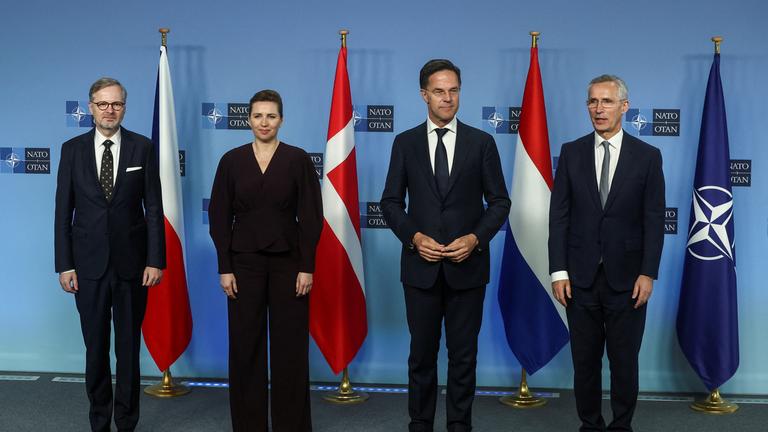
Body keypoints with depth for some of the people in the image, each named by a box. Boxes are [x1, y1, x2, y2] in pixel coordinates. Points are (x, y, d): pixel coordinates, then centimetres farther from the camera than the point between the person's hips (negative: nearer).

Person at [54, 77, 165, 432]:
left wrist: (155, 260, -6)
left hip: (131, 262, -1)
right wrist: (64, 264, -2)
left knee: (129, 347, 8)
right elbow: (63, 211, 3)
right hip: (89, 264, 1)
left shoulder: (142, 147, 0)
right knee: (95, 348, 9)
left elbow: (154, 208, 0)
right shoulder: (73, 149, 3)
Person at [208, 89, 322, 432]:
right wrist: (225, 268, -4)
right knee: (245, 346, 6)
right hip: (245, 261, 1)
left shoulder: (298, 159, -1)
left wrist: (307, 267, -8)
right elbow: (219, 217, 2)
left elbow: (311, 216, -3)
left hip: (288, 261, -1)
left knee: (290, 346, 3)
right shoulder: (231, 160, 2)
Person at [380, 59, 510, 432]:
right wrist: (414, 237, -11)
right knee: (422, 353, 9)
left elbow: (499, 201, 3)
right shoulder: (405, 143, 4)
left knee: (464, 354, 7)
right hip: (421, 265, 1)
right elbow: (391, 202, 5)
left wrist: (476, 238, -11)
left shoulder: (482, 142, 2)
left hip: (467, 265, 0)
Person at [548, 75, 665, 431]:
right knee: (585, 360, 9)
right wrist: (558, 271, -5)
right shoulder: (571, 153, 3)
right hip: (581, 277, 1)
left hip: (626, 278, -1)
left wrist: (648, 273, -8)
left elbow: (654, 220, -1)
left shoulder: (647, 156, 0)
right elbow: (559, 215, 1)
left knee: (625, 361, 7)